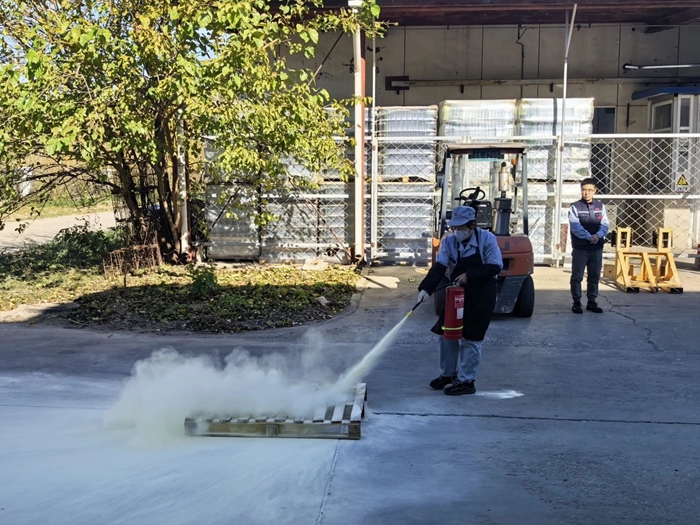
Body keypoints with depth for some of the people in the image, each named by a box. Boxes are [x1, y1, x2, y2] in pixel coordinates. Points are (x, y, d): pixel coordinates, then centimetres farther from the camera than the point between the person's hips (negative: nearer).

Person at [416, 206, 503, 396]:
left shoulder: (487, 239, -13)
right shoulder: (448, 242, -3)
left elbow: (495, 267, -15)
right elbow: (439, 267, -13)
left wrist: (469, 275, -23)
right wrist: (425, 288, -28)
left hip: (482, 297, -5)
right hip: (457, 294, 5)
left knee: (470, 338, -1)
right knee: (446, 334, 10)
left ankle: (466, 381, 12)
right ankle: (448, 374, 29)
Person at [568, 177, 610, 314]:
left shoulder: (600, 206, 9)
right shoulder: (575, 207, -3)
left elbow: (605, 224, 0)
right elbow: (575, 226, -14)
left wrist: (598, 235, -19)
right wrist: (589, 237, -25)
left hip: (597, 247, 4)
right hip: (580, 247, -4)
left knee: (595, 276, 9)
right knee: (577, 276, 0)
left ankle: (592, 301, 20)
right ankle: (576, 302, 9)